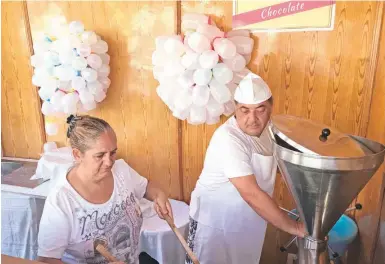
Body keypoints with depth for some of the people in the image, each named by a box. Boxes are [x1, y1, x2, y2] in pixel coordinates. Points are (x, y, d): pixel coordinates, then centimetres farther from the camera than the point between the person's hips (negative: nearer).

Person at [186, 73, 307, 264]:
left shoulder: (267, 127, -5)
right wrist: (293, 227, -26)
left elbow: (284, 163, 12)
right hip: (214, 221, -7)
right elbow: (251, 194, -33)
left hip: (249, 220, 7)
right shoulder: (228, 138, -30)